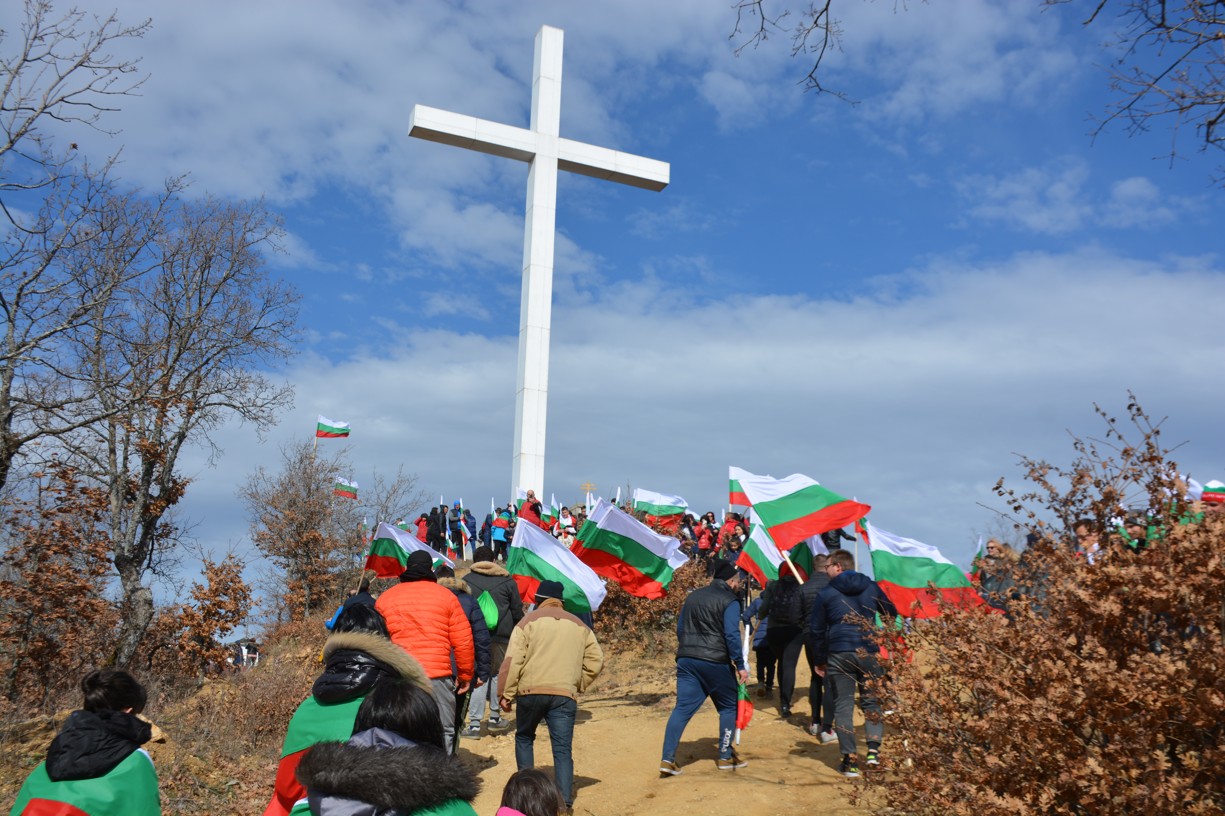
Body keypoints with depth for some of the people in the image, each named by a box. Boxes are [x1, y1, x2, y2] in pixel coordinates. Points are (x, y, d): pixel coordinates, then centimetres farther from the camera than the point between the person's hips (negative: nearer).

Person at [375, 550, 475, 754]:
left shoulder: (384, 598, 11)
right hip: (437, 675, -2)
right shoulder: (445, 596, 4)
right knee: (443, 733, 5)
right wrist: (465, 674, 13)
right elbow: (463, 641, 2)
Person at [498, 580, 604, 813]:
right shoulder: (579, 626, 17)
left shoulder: (529, 621, 6)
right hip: (565, 695, 1)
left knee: (524, 738, 21)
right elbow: (596, 661, 13)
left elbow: (513, 660, -3)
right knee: (562, 749, 2)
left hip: (530, 691, -1)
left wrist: (506, 694, 1)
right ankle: (565, 802, -7)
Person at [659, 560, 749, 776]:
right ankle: (725, 756, 18)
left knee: (683, 708, 3)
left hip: (686, 660, 6)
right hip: (715, 662, -5)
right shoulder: (729, 601, -5)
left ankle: (668, 759, -5)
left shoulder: (693, 596, 16)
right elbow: (731, 635, -13)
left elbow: (680, 628, 19)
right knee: (729, 707, 13)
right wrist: (740, 665, -9)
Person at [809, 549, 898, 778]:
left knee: (843, 706, 5)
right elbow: (891, 615, 17)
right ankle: (873, 749, 0)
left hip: (839, 655, -2)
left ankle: (850, 761, 3)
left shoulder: (826, 593, 1)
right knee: (871, 700, 15)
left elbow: (816, 629, 3)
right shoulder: (871, 587, 7)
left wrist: (819, 659, 12)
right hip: (869, 652, 2)